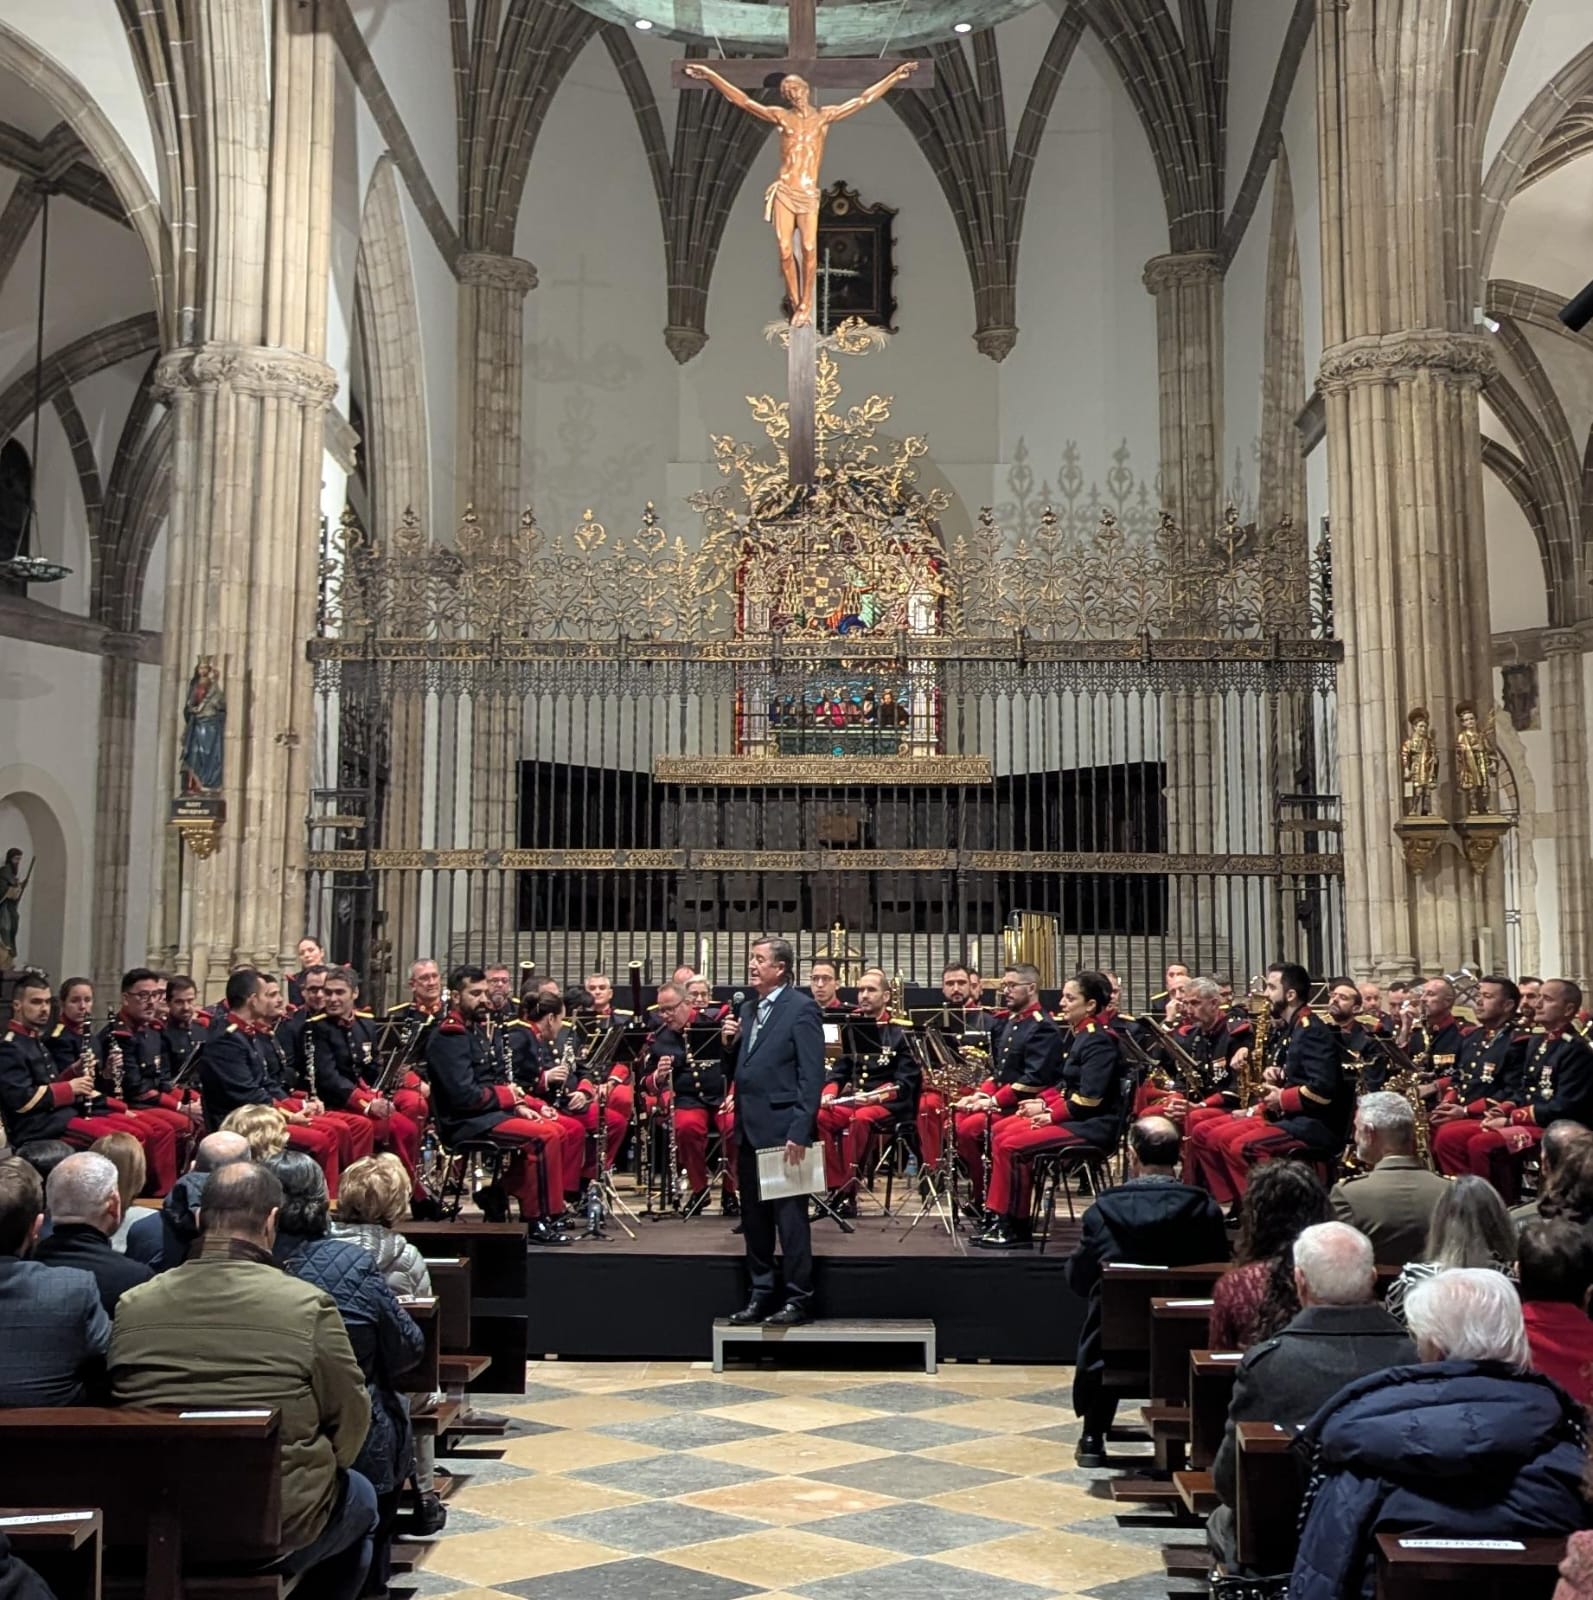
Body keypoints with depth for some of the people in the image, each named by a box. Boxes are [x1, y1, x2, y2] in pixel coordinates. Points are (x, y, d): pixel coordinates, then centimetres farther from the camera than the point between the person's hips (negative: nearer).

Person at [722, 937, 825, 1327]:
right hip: (749, 1129, 8)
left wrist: (799, 1131, -19)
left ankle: (798, 1298, 8)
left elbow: (811, 1076, -13)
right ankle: (761, 1294, 21)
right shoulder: (748, 1010, 15)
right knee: (754, 1216, 12)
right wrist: (729, 1043, -2)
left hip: (782, 1128, -7)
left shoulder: (801, 1008, -8)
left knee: (790, 1216, -1)